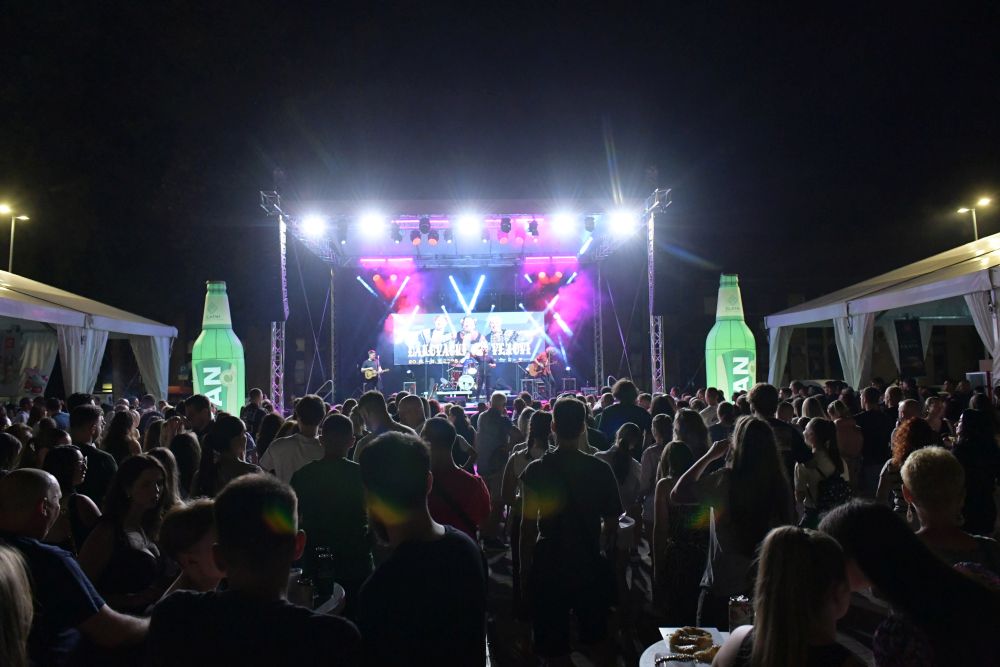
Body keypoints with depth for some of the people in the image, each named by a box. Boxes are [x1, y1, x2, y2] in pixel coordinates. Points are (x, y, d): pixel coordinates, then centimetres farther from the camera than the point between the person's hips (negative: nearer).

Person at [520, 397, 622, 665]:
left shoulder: (536, 470, -12)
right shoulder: (601, 469, -7)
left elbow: (528, 525, -11)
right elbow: (612, 522, -2)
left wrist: (524, 570, -1)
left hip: (550, 565, -2)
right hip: (590, 563, 2)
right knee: (597, 638, 23)